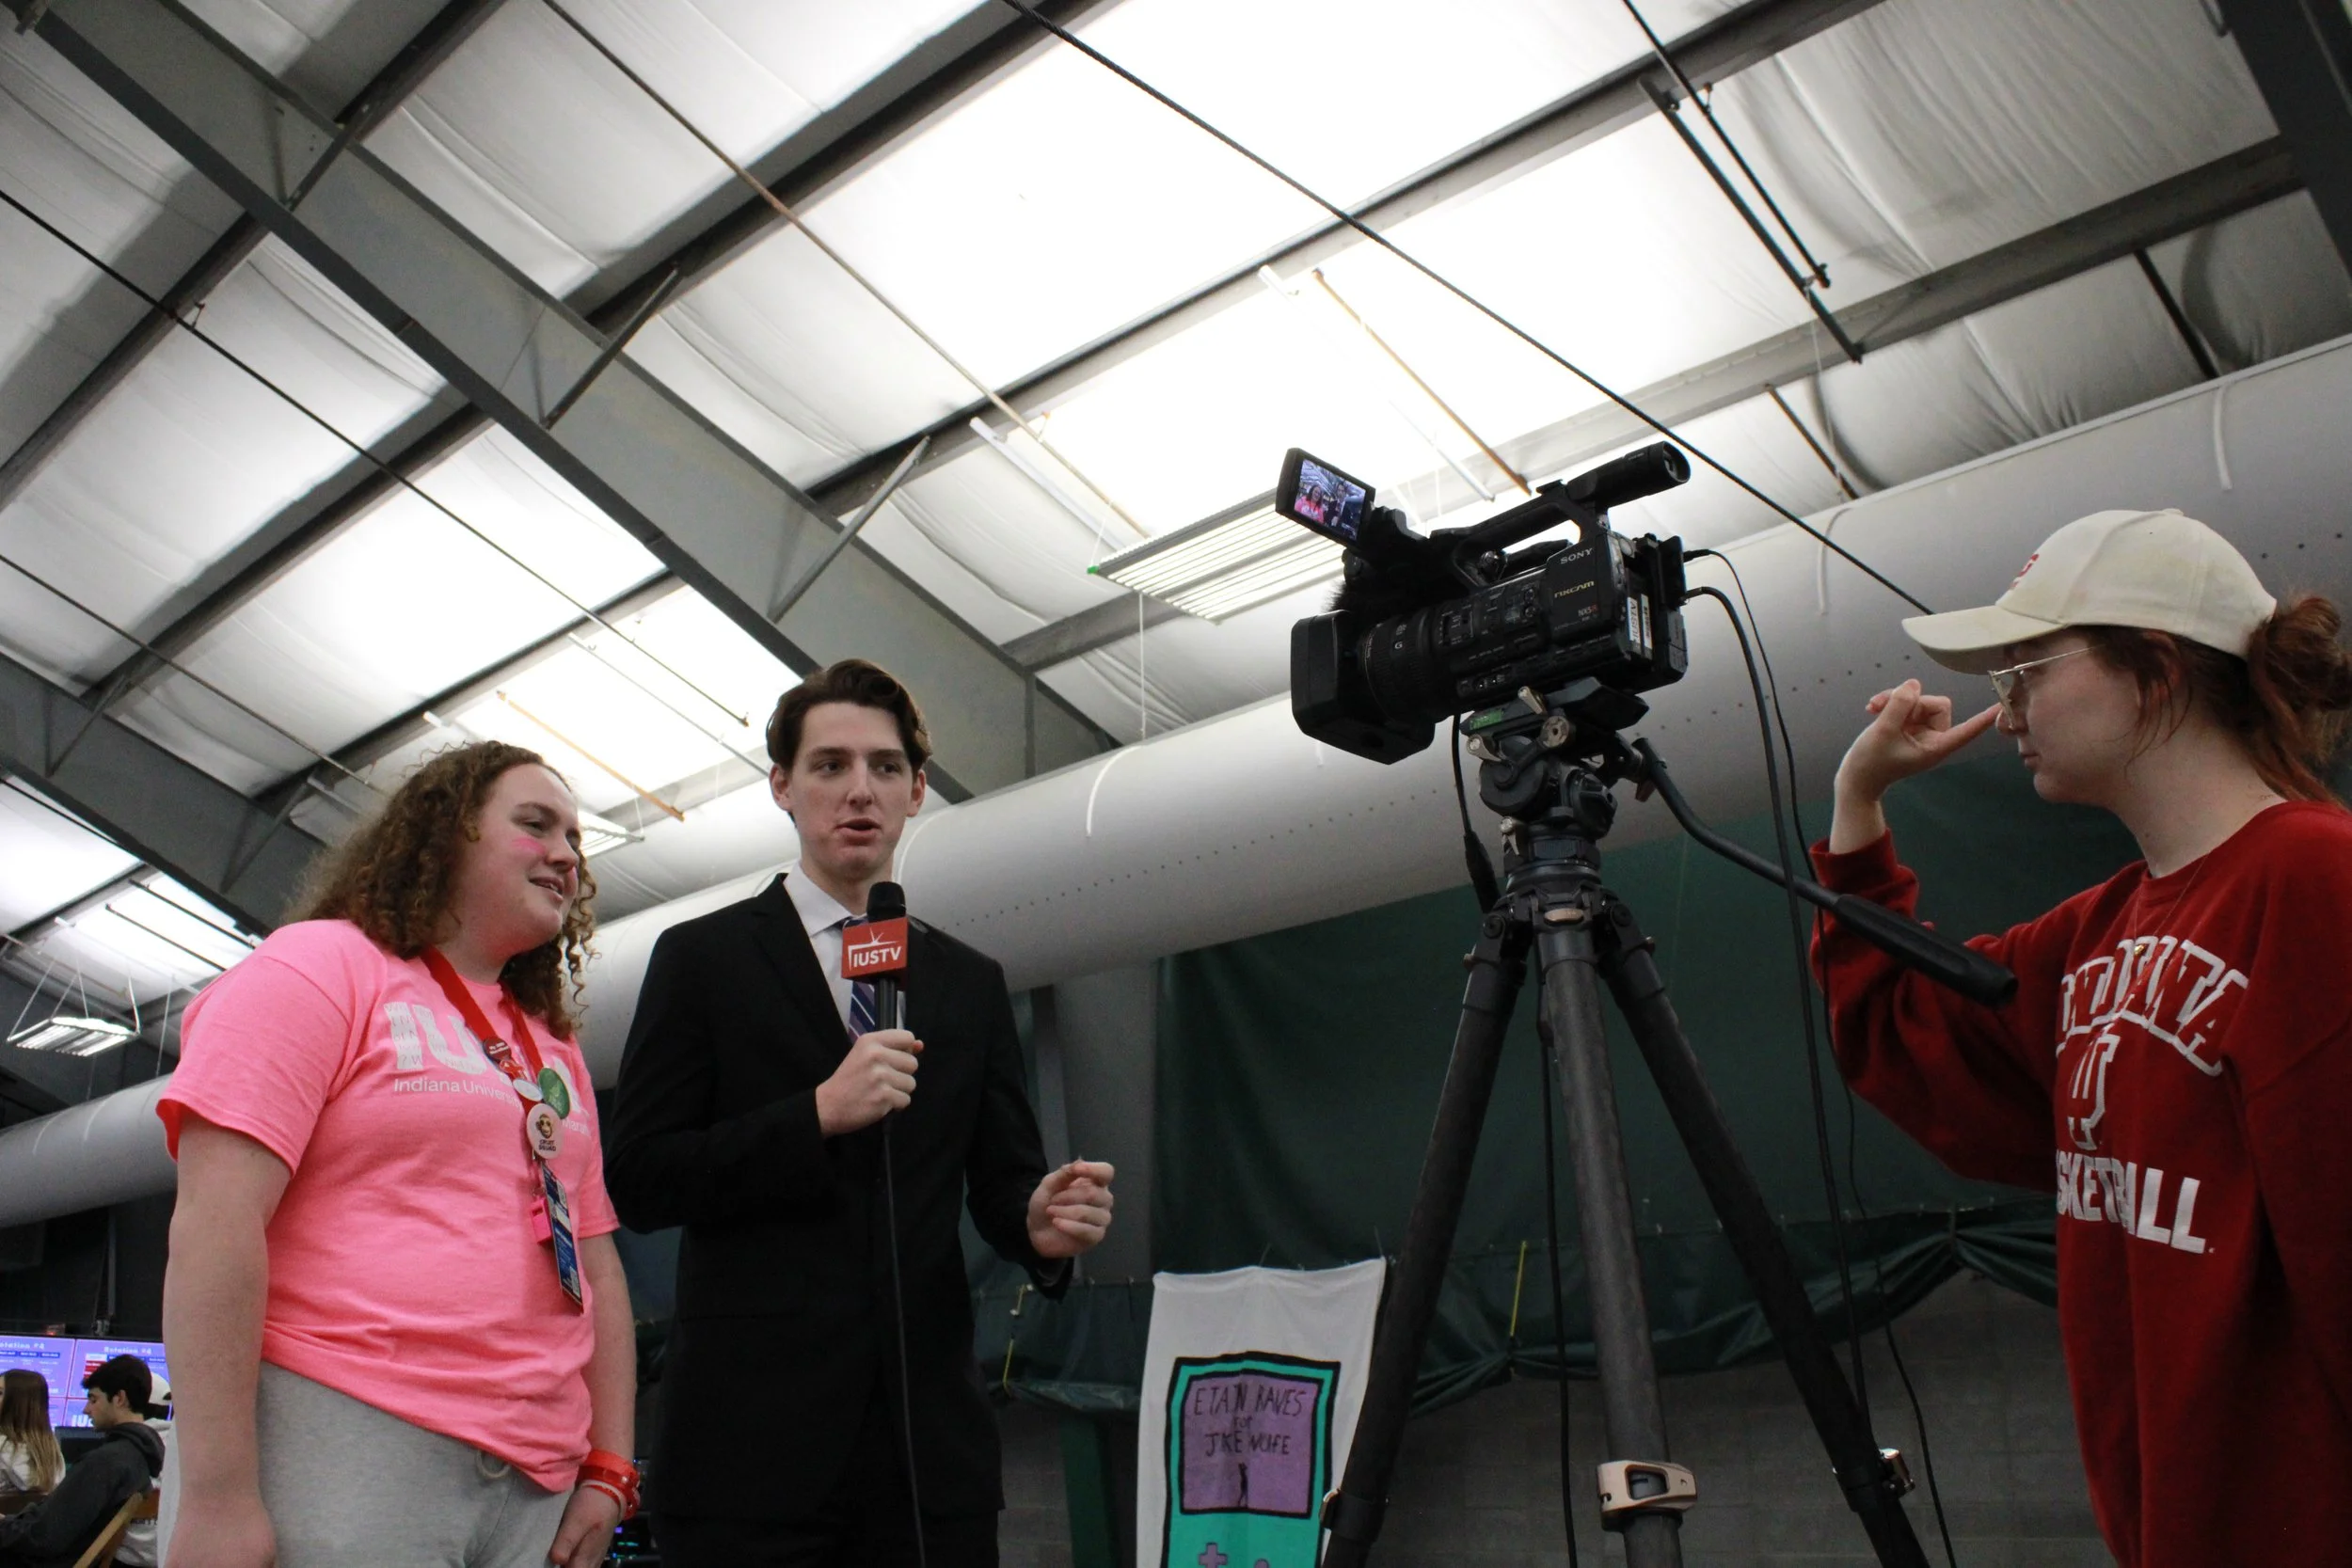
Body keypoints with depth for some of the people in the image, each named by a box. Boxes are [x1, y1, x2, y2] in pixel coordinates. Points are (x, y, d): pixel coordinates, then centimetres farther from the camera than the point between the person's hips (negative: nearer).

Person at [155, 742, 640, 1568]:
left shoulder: (556, 1051, 17)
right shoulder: (321, 966, -2)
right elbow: (215, 1219, -12)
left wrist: (608, 1470, 7)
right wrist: (217, 1500, -18)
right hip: (336, 1450, -6)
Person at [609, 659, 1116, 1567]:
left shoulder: (971, 985, 12)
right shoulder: (703, 958, 2)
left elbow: (1000, 1178, 10)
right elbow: (639, 1182, -5)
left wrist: (1042, 1223, -12)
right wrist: (818, 1114, -17)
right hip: (756, 1438, -3)